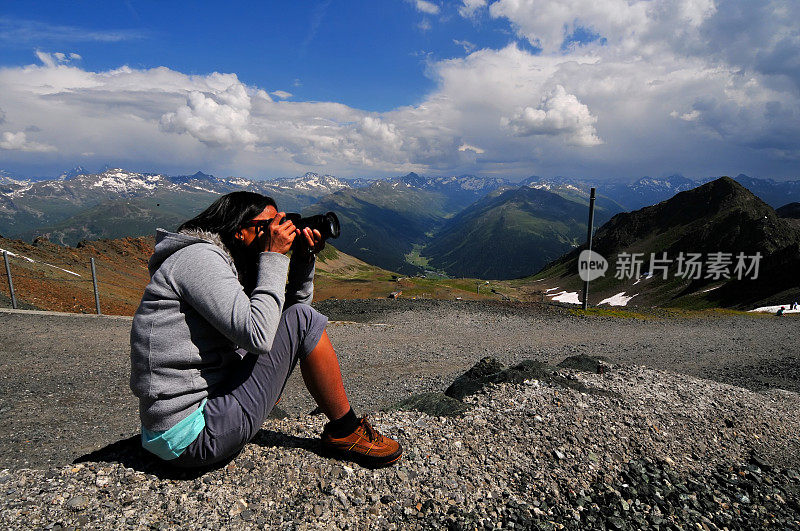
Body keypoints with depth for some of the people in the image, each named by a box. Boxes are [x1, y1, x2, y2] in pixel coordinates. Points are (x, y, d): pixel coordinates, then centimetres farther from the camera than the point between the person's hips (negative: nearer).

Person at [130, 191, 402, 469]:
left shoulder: (234, 266, 13)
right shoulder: (199, 257, -15)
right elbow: (258, 335, -27)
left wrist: (303, 259, 4)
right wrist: (273, 257, -17)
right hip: (191, 437, -10)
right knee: (303, 319, -13)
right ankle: (345, 432, 0)